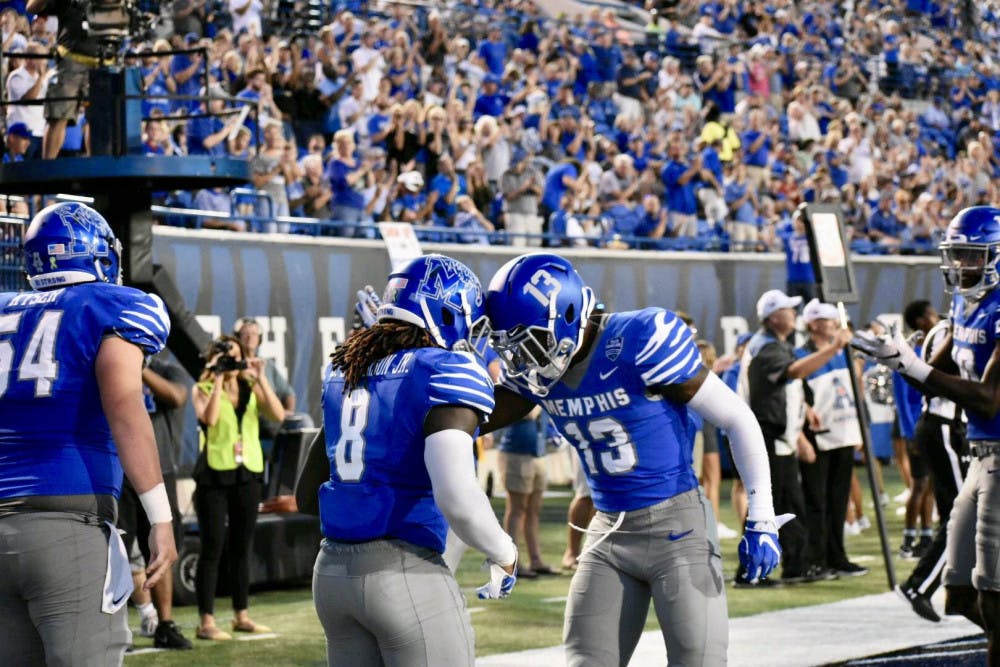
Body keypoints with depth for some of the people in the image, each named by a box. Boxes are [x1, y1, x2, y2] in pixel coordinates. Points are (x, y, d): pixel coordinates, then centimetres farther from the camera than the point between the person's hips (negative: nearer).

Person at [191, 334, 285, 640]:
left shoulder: (251, 389, 9)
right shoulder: (202, 389, 0)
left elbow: (278, 414, -6)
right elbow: (209, 417, -20)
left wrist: (261, 378, -9)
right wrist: (218, 380, -17)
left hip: (248, 474, 4)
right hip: (214, 474, -4)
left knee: (242, 548, 10)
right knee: (213, 548, -6)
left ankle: (242, 616, 18)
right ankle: (206, 622, -6)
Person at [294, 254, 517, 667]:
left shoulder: (343, 371, 15)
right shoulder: (446, 372, -9)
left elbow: (307, 496, 22)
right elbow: (456, 497, -22)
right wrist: (504, 554, -5)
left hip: (332, 572, 8)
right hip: (406, 572, -8)